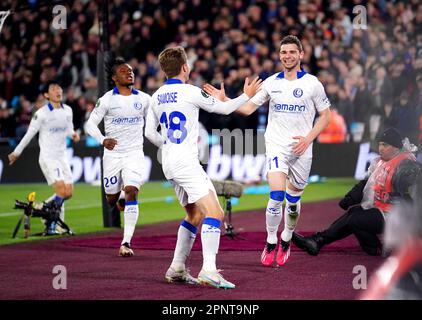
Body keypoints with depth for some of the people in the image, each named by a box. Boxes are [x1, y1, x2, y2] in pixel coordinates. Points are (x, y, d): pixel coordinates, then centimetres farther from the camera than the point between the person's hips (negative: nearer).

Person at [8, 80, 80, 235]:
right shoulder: (42, 113, -11)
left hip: (62, 157, 6)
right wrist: (16, 152, 4)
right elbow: (29, 134, -2)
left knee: (69, 193, 0)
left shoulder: (67, 110, 7)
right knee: (61, 192, -17)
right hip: (47, 158, -6)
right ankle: (51, 225, -2)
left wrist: (73, 134, -3)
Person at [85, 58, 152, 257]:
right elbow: (90, 124, -4)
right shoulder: (107, 100, -4)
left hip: (134, 153, 0)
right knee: (112, 200, 8)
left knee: (131, 192, -18)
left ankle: (126, 242, -16)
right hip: (112, 153, 0)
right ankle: (121, 197, 49)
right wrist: (103, 140, -21)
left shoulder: (144, 99, 3)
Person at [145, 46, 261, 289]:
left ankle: (177, 268, 16)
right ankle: (209, 270, -29)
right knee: (215, 213, -15)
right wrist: (247, 95, 17)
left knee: (195, 215, 19)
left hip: (170, 164, 9)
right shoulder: (190, 92, -10)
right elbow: (224, 109, 2)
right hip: (186, 162, -9)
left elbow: (150, 132, 18)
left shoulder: (157, 96, 11)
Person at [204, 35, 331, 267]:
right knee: (276, 195, -17)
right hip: (276, 145, 0)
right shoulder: (271, 82, 5)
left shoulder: (312, 83, -1)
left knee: (293, 201, 9)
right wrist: (223, 100, -8)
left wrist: (309, 138, -10)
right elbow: (247, 108, 7)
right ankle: (270, 244, -3)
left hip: (301, 150, 0)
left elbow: (325, 115, 4)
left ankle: (286, 241, 32)